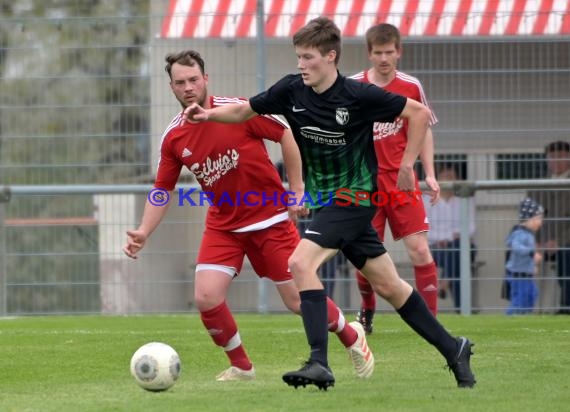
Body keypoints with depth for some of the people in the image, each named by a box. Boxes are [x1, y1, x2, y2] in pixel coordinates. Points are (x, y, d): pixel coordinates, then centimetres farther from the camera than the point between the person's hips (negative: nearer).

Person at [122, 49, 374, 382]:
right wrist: (144, 232, -7)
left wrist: (296, 189, -7)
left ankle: (352, 337, 28)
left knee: (298, 299, -1)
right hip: (223, 225, 4)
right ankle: (241, 367, 8)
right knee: (206, 297, -15)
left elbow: (287, 134, -6)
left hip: (270, 217, -3)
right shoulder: (174, 137, -3)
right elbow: (162, 190, 6)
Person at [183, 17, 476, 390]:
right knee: (387, 285, 13)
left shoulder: (359, 95, -17)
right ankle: (452, 348, 26)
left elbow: (420, 113, -8)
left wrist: (407, 164, -8)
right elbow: (245, 111, 10)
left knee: (301, 263, -23)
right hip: (324, 201, 7)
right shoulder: (291, 91, -2)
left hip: (354, 195, -7)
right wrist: (209, 114, -7)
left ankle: (320, 363, -25)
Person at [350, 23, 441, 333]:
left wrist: (430, 174, 4)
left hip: (402, 180, 0)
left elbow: (423, 130, 12)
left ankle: (431, 318, -6)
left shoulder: (411, 87, 1)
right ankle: (367, 311, 27)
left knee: (419, 248, -10)